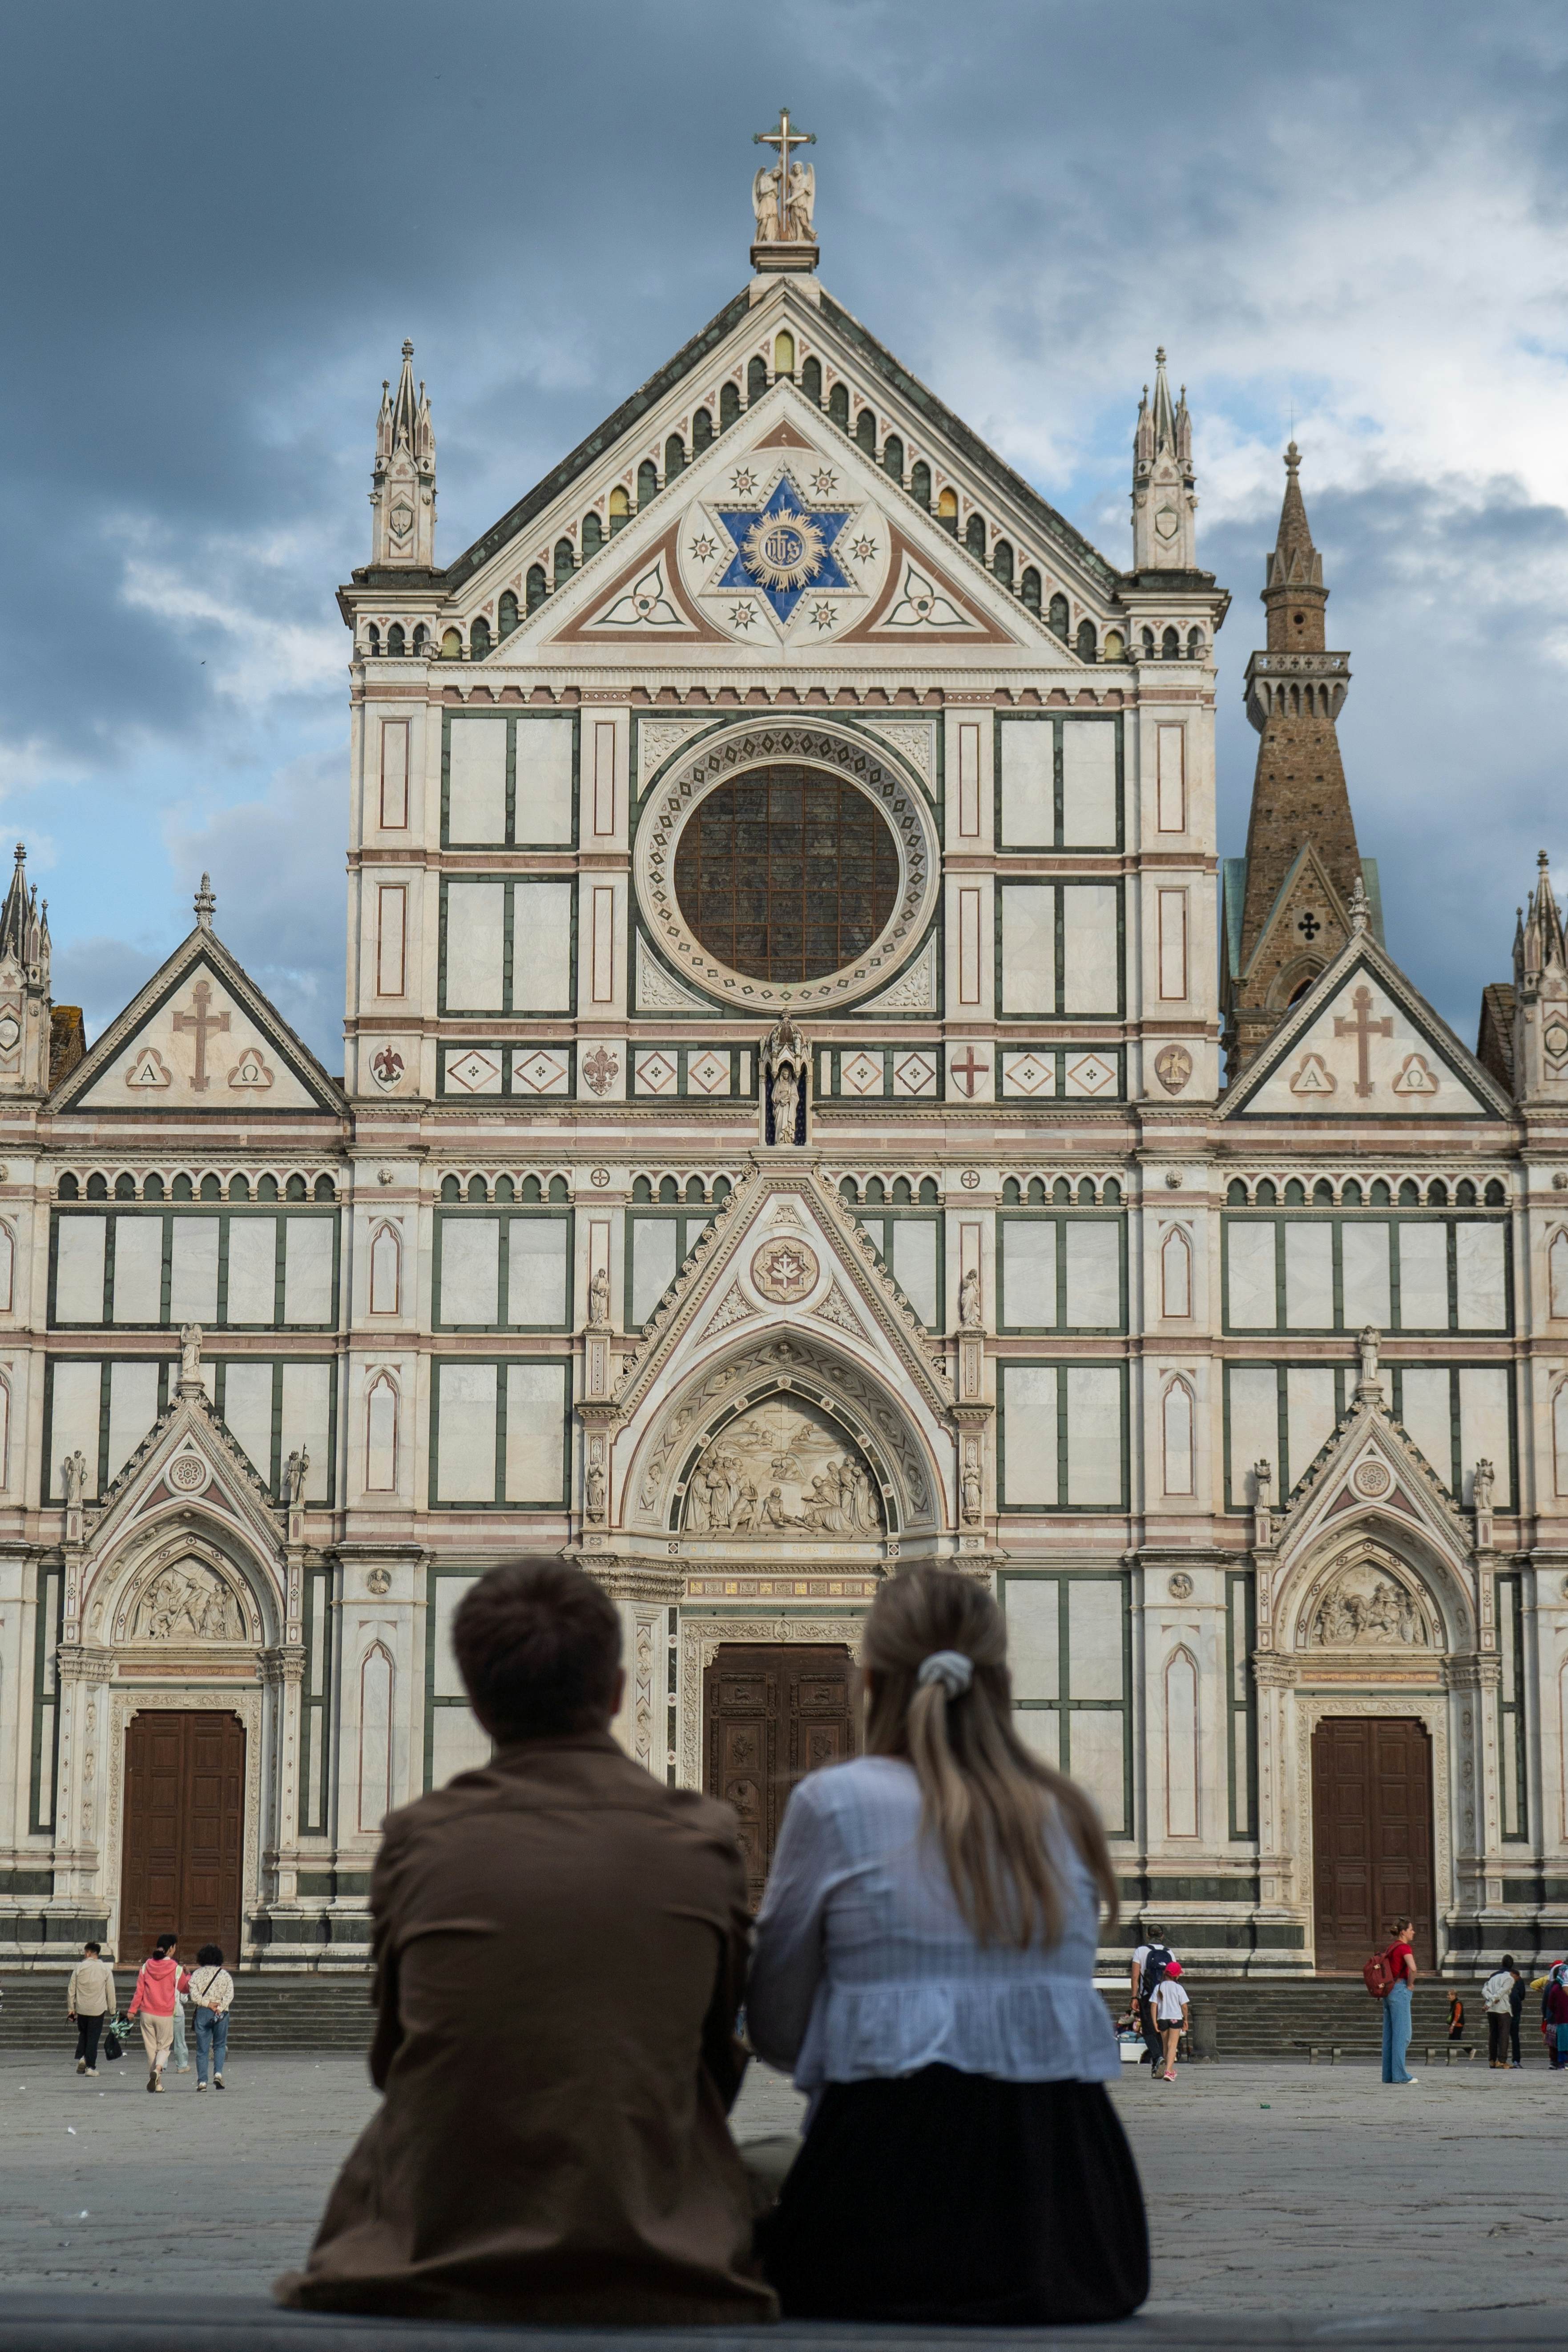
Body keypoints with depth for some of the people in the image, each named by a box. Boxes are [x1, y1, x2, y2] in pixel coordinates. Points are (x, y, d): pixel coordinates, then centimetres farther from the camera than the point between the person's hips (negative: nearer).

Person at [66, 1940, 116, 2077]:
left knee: (83, 2034, 20)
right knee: (93, 2038, 4)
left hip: (82, 2009, 1)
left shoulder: (79, 1967, -1)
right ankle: (90, 2067, 2)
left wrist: (71, 2008, 11)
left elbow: (71, 1989, 2)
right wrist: (113, 2011, 9)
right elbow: (111, 1992, 1)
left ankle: (81, 2057, 0)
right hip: (98, 2009, -1)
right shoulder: (106, 1969, 0)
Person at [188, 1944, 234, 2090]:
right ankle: (218, 2074, -4)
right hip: (221, 2013, 1)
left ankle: (202, 2082, -2)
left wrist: (208, 2004, -9)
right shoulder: (225, 1974, 7)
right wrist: (220, 2008, -12)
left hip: (202, 2012, -1)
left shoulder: (197, 1974, 6)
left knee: (202, 2049, 3)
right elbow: (229, 1995, -7)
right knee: (220, 2045, 16)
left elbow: (194, 1994, -8)